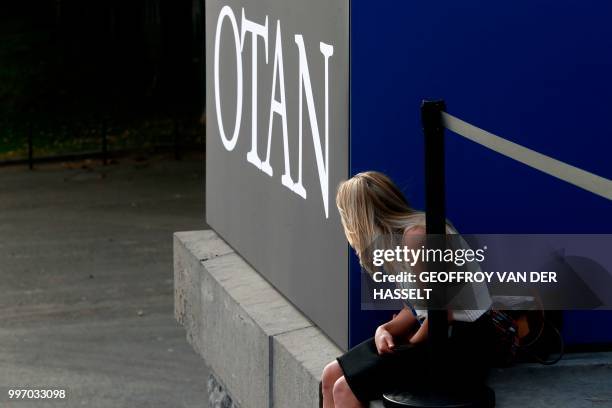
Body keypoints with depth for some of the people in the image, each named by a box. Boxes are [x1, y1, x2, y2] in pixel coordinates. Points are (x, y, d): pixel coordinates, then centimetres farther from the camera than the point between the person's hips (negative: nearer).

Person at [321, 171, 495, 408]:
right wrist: (385, 330, -6)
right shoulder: (397, 236, 10)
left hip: (461, 346, -10)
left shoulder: (416, 237, -21)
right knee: (331, 375, 7)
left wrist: (412, 345, -7)